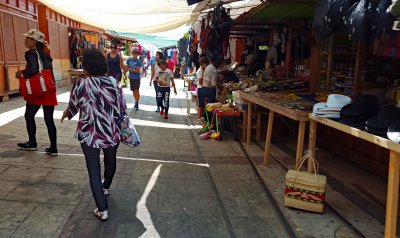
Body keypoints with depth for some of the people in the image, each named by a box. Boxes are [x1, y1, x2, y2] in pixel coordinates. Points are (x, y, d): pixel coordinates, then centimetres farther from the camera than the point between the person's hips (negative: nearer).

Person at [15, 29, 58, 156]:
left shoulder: (31, 53, -8)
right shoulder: (45, 55, 16)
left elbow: (33, 70, -22)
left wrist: (21, 73, -5)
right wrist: (25, 72, 20)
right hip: (49, 90, 7)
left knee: (29, 116, 13)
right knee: (49, 119, 6)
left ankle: (32, 143, 25)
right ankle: (53, 148, 7)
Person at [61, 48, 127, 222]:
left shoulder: (81, 85, -9)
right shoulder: (114, 82, -5)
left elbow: (73, 107, 7)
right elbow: (122, 108, 0)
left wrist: (66, 114, 30)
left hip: (89, 134, -2)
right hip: (112, 132, 3)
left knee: (94, 170, 8)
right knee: (110, 161, 28)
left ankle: (102, 210, 9)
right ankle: (106, 187, 54)